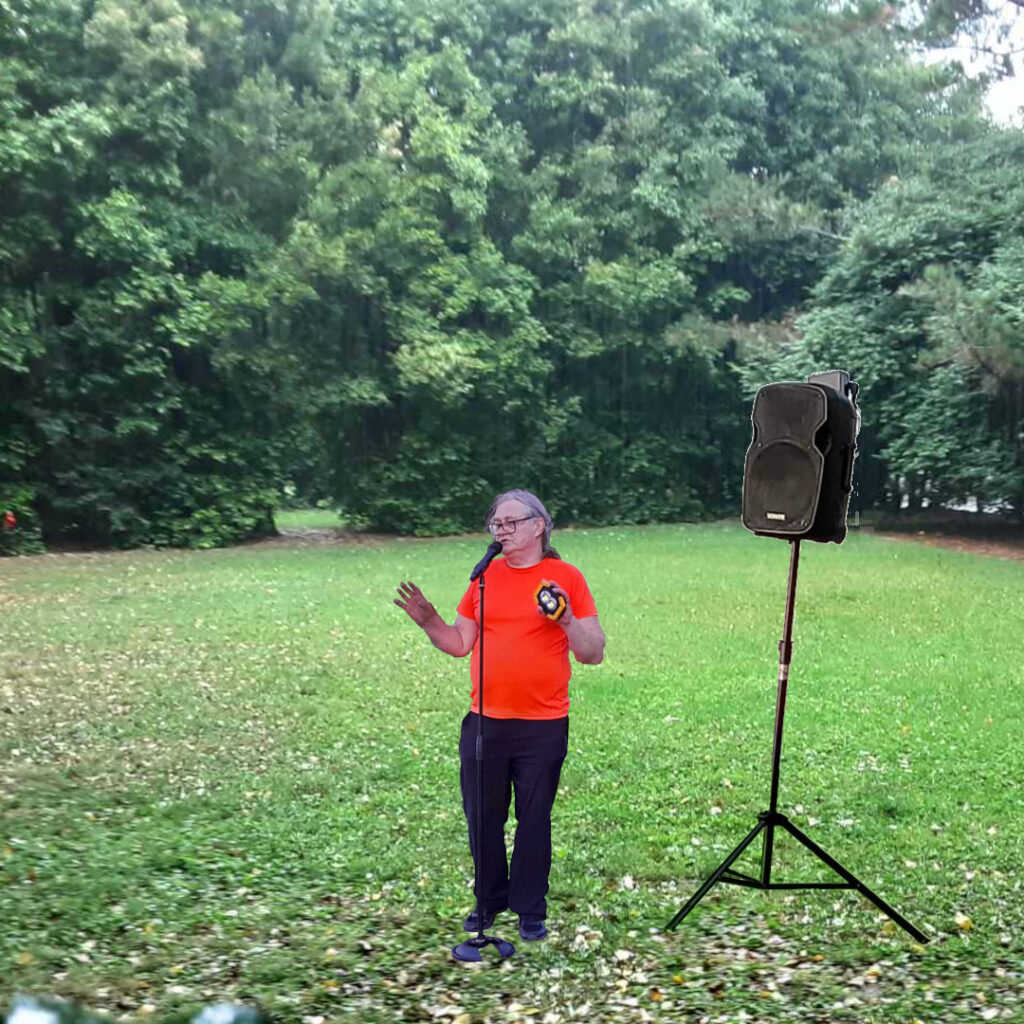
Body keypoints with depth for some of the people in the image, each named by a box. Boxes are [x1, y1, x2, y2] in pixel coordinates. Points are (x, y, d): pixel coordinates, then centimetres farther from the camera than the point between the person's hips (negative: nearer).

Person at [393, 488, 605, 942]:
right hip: (484, 722, 3)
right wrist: (429, 622, -4)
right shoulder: (485, 577, 8)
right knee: (482, 817, 11)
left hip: (543, 726, -3)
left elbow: (594, 653, -4)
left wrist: (568, 621, -22)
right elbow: (460, 644, 12)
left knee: (534, 819, 7)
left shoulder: (566, 577, -3)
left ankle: (531, 911, 22)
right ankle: (489, 900, 29)